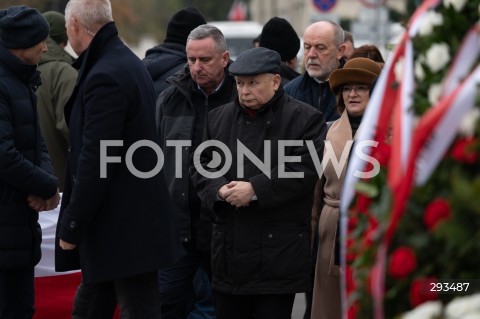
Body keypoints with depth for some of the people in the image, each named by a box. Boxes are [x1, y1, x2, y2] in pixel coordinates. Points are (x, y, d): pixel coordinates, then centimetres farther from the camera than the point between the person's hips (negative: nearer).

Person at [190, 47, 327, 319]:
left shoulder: (304, 118, -3)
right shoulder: (219, 118, 14)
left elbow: (304, 170, -13)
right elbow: (201, 166, 13)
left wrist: (255, 190, -17)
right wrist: (221, 190, -8)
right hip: (229, 248, 5)